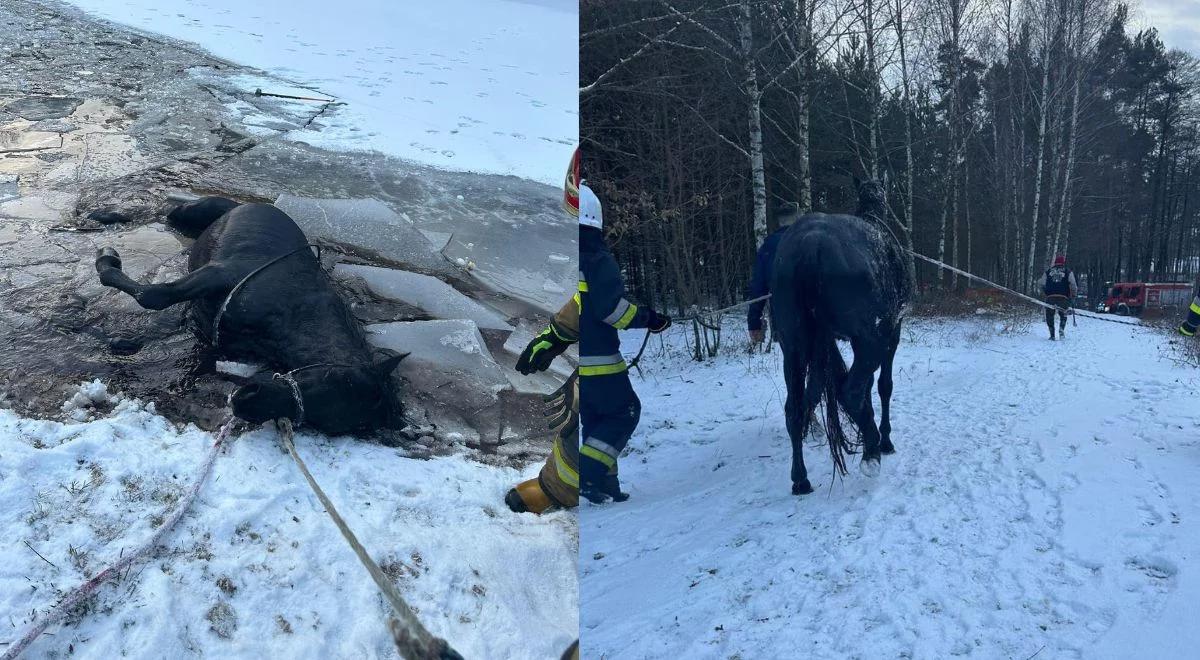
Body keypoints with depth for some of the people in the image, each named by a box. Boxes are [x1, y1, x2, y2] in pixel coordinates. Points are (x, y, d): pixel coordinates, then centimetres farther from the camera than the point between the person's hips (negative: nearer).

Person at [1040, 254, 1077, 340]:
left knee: (1050, 316, 11)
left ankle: (1052, 335, 4)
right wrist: (1073, 296, 12)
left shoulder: (1048, 271, 10)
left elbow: (1042, 285, 8)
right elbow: (1073, 285, 0)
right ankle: (1061, 328, -6)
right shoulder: (1068, 272, 6)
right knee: (1063, 315, 19)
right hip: (1063, 298, 0)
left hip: (1050, 297, 0)